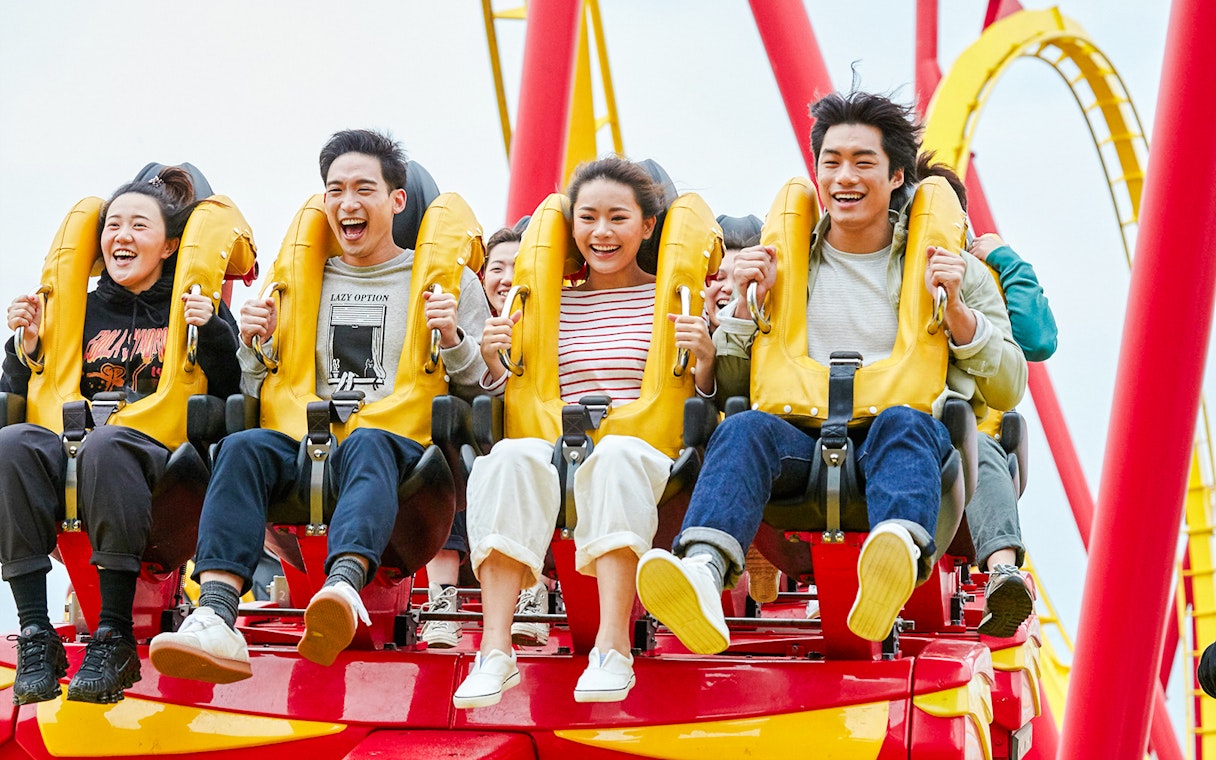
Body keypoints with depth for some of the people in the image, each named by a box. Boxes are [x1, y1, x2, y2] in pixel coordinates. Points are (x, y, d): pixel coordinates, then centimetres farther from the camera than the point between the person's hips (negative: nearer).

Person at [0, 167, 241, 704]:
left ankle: (115, 639, -36)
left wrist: (212, 335, -11)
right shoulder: (85, 311, 23)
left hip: (163, 461, -3)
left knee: (106, 445, -38)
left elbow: (234, 397, 1)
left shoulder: (197, 310, 15)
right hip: (76, 458, 3)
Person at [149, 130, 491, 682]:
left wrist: (454, 341, -6)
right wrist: (255, 346, 6)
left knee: (366, 444, -39)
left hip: (405, 446, -3)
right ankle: (216, 616, -49)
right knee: (243, 447, -30)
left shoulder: (448, 281, 19)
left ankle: (344, 587, -66)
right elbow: (263, 395, 26)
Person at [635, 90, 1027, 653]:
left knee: (901, 423, -37)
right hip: (803, 440, 1)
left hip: (911, 435, -1)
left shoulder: (951, 268, 18)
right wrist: (748, 305, 6)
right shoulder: (784, 264, 22)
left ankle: (897, 555, -68)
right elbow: (729, 387, 20)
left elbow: (1008, 390, 12)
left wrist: (955, 308, -1)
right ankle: (703, 571, -60)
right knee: (743, 428, -32)